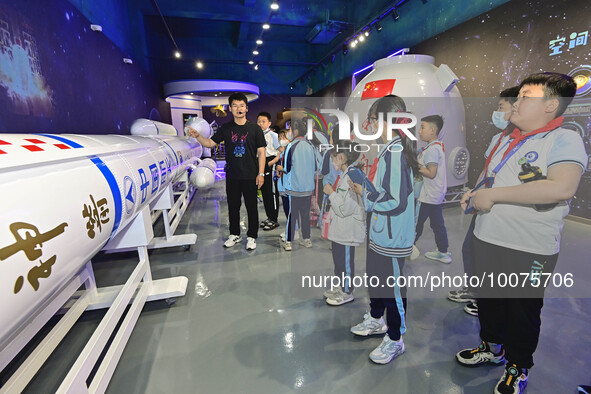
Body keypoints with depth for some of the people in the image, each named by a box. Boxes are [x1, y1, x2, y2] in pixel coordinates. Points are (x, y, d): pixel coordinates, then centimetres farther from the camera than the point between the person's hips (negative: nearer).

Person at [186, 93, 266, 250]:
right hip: (232, 176, 3)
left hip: (250, 176, -3)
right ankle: (235, 234, 31)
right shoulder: (225, 129, 6)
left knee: (251, 207, 6)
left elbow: (261, 151, -3)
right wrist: (197, 136, -14)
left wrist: (261, 173, -8)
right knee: (233, 206, 13)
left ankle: (251, 237, 22)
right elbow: (210, 143, 6)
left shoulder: (254, 129, -2)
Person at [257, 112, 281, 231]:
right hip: (261, 165, 7)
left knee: (272, 193, -1)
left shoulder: (273, 135, -8)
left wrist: (271, 163, -20)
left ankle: (274, 220, 8)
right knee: (264, 192, 12)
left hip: (270, 166, -7)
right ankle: (269, 217, 25)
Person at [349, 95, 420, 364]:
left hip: (392, 235, -10)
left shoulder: (395, 153, -23)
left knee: (392, 286, 8)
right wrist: (366, 188, 5)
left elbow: (396, 202, -26)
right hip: (380, 231, 10)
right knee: (375, 278, 25)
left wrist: (365, 194, -15)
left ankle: (395, 340, 31)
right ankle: (376, 320, 48)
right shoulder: (390, 149, 9)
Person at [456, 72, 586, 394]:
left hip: (529, 250, -6)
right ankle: (492, 348, 44)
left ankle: (518, 367, 36)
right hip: (486, 239, 7)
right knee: (489, 300, 21)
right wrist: (475, 194, 4)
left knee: (522, 311, 12)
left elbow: (561, 188, -28)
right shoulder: (503, 140, 12)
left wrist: (493, 195, -24)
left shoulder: (565, 139, -11)